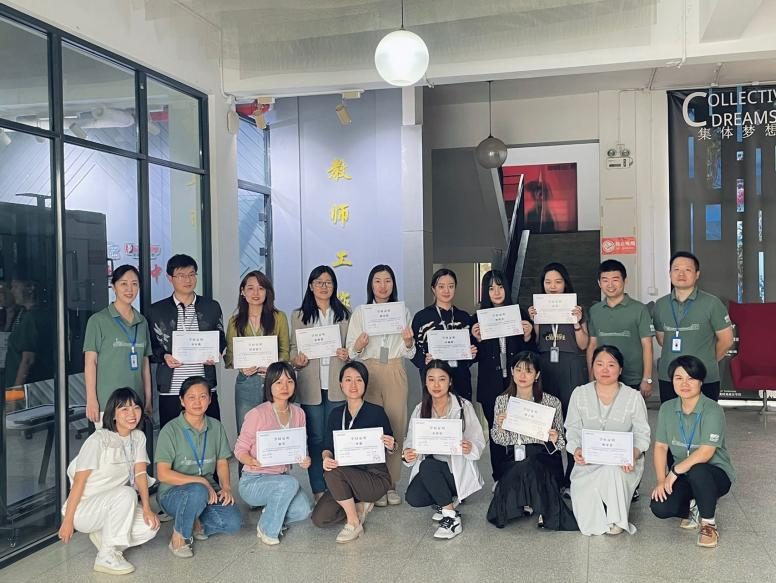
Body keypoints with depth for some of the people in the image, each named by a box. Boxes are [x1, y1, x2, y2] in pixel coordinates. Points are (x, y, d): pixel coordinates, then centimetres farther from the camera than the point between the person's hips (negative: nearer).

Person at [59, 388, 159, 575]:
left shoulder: (138, 437, 2)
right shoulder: (99, 439, -17)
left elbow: (140, 473, -6)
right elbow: (79, 480, -17)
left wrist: (146, 508, -19)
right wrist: (68, 521, -17)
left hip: (111, 506, 6)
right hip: (84, 508, -6)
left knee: (151, 527, -18)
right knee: (126, 493, -34)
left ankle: (102, 536, 7)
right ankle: (106, 557, -21)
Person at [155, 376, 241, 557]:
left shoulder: (216, 427, 6)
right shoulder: (171, 430, -9)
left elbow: (222, 462, 10)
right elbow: (163, 474, -15)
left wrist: (226, 487, -10)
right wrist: (200, 481, -22)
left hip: (208, 490, 4)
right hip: (173, 493, -4)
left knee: (233, 522, -24)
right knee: (197, 492, -39)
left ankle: (195, 523, 6)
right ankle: (179, 538, -13)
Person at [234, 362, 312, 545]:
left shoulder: (298, 413, 3)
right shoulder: (257, 414, -14)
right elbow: (240, 449, -9)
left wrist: (304, 461, -11)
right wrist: (252, 462, -29)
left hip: (282, 477, 5)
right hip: (253, 481, -5)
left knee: (304, 510, -21)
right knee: (289, 483, -33)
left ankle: (273, 513, 12)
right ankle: (266, 529, -8)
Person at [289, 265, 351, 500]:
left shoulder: (344, 314, 11)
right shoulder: (299, 315, 9)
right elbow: (293, 348, 9)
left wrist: (348, 355, -8)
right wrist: (297, 361, -11)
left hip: (337, 385, 0)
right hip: (311, 385, 0)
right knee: (315, 437, 3)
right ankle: (318, 489, 11)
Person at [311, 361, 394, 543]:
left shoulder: (377, 412, -8)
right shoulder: (336, 414, 5)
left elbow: (391, 447, 1)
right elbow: (327, 447, 5)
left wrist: (391, 446, -24)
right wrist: (326, 458, -19)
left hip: (376, 478, -5)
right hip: (346, 479, 5)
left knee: (333, 473, -31)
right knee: (319, 518, -14)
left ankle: (354, 524, -13)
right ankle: (360, 506, 11)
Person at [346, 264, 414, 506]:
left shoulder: (403, 311, 11)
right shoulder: (360, 312, 6)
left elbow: (408, 353, 12)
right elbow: (350, 350, 3)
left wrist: (408, 343, -10)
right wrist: (358, 346, -19)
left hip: (395, 373, 2)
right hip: (369, 372, -2)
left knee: (396, 427, 1)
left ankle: (391, 484, 12)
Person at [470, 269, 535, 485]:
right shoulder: (477, 319, 5)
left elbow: (531, 353, 8)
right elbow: (475, 357, 4)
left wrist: (527, 336, -10)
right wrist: (478, 339, -13)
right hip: (491, 386, 0)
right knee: (496, 430, 5)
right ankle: (499, 478, 16)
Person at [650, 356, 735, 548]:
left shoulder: (713, 410, -17)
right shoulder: (667, 408, 1)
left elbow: (705, 453, -24)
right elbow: (660, 447, -1)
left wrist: (675, 471, -22)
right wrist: (661, 481, -13)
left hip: (715, 473, -4)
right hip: (682, 476, 4)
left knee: (697, 471, -40)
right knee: (659, 507, -23)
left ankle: (708, 523, -12)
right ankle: (693, 509, 13)